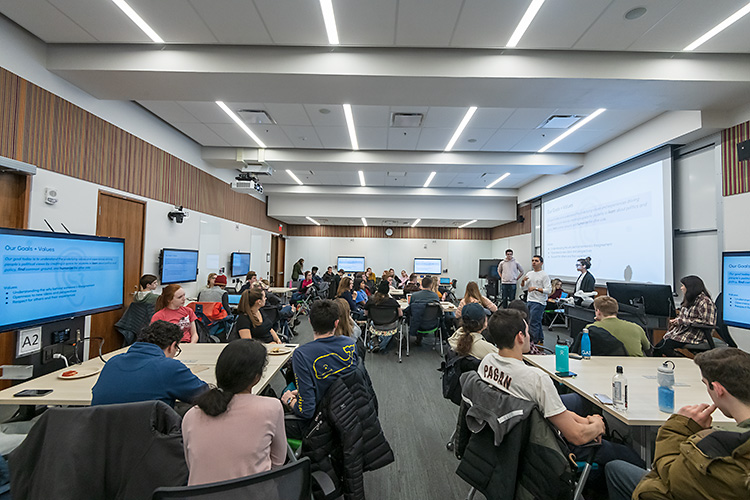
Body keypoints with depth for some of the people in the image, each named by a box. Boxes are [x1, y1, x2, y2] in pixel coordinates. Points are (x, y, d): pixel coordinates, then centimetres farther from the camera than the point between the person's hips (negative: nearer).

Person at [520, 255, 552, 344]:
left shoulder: (544, 275, -9)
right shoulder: (529, 274, 12)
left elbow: (548, 290, -15)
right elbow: (523, 288, 16)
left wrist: (535, 288, -22)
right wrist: (523, 281, -3)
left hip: (539, 302, -8)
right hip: (529, 301, 8)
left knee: (533, 323, -9)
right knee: (537, 322, 17)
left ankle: (534, 342, -2)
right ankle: (540, 340, 29)